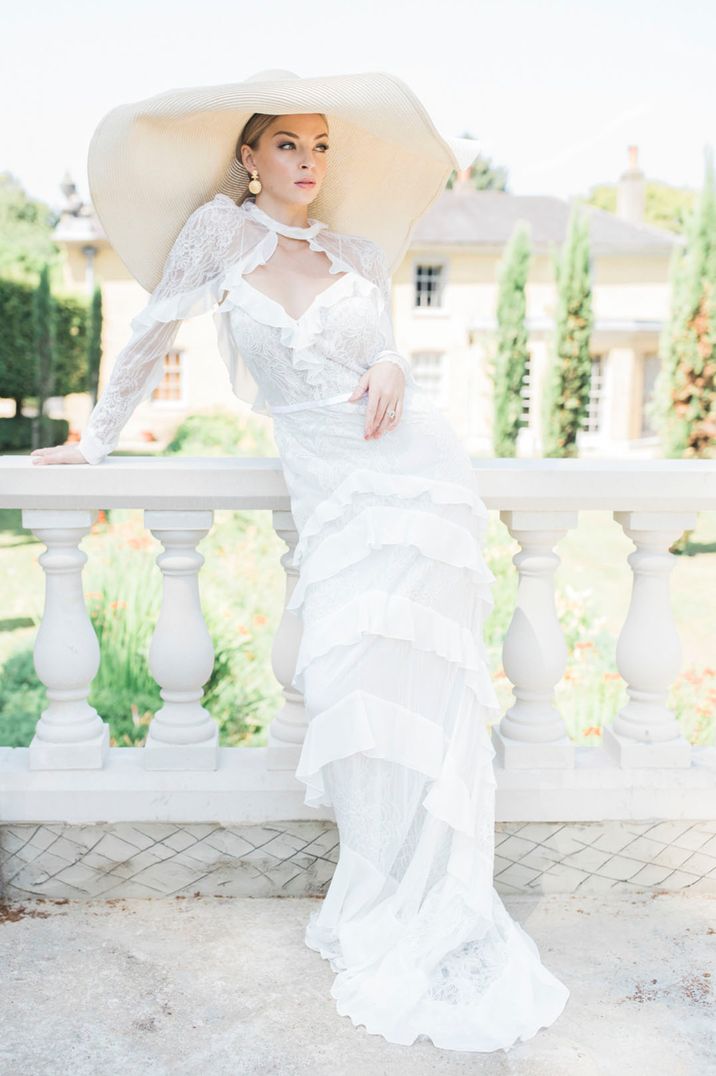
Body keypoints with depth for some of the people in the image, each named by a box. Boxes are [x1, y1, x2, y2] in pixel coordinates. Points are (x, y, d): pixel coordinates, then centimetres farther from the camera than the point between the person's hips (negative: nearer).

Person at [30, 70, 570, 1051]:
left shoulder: (360, 255, 11)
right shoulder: (220, 231, 6)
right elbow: (153, 335, 10)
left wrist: (392, 366, -5)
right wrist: (97, 439, 13)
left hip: (413, 471, 1)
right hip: (327, 491, 0)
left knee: (412, 682, -8)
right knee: (352, 685, -10)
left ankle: (433, 924, 1)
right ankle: (388, 903, 5)